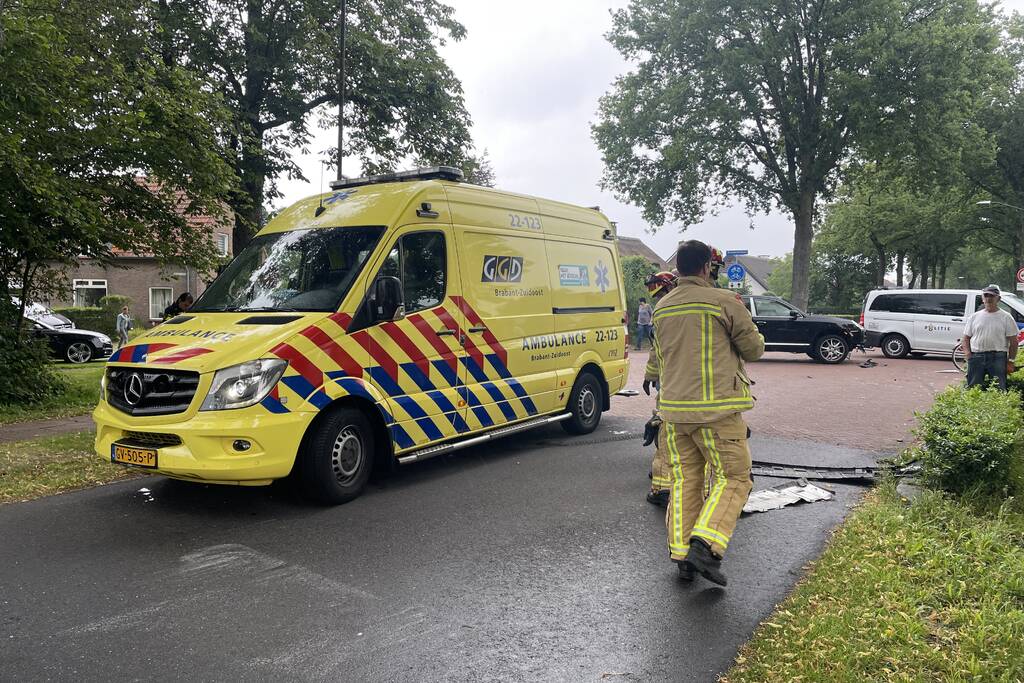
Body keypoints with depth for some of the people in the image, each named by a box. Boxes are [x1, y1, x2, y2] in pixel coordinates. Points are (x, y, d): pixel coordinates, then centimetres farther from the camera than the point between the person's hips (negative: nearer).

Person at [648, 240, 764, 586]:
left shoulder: (661, 308, 11)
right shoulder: (724, 302, -8)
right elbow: (754, 349, 0)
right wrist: (745, 320, 17)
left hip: (673, 407, 6)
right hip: (716, 408, -6)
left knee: (684, 481, 13)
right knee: (733, 478, 4)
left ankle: (682, 556, 17)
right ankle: (705, 544, -10)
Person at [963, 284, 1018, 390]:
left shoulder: (1006, 317, 4)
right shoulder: (974, 317, 11)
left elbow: (1013, 341, 2)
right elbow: (966, 338, 12)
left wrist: (1010, 361, -4)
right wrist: (967, 353, -4)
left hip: (998, 358, -2)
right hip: (976, 357, 2)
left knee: (999, 388, -1)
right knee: (973, 388, 5)